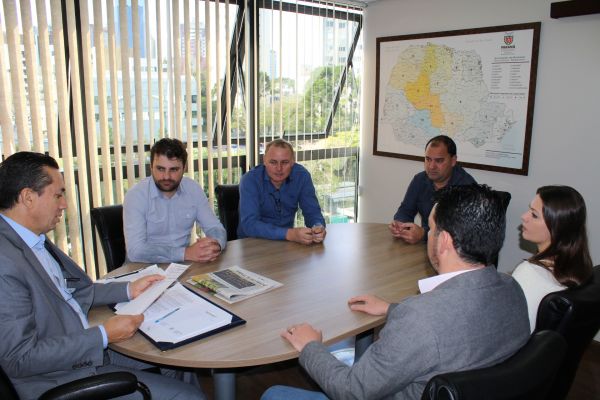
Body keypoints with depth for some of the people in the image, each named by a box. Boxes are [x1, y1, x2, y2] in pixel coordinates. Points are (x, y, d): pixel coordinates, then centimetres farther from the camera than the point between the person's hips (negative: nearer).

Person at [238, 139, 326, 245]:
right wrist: (289, 234, -38)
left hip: (287, 241, 4)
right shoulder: (250, 180, -17)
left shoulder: (301, 175, -7)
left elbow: (312, 212, -4)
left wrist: (318, 227, -27)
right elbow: (249, 224, -26)